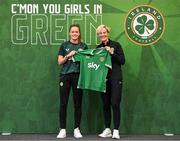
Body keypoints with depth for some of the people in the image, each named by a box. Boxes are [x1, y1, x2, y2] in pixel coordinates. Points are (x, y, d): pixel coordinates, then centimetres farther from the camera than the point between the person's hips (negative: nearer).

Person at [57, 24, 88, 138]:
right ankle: (63, 130, 6)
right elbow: (60, 61, 3)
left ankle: (77, 129, 12)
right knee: (63, 103, -2)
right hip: (65, 76, 0)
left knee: (78, 103, 3)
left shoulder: (84, 46, 9)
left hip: (78, 76, 1)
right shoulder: (64, 45, 7)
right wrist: (68, 55, -13)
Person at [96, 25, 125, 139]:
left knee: (115, 104, -10)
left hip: (115, 78, -4)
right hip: (104, 78, 4)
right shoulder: (98, 48, 12)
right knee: (106, 104, 7)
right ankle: (107, 129, 16)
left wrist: (112, 53, -14)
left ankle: (116, 130, -4)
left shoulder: (116, 45, 1)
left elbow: (122, 61, -4)